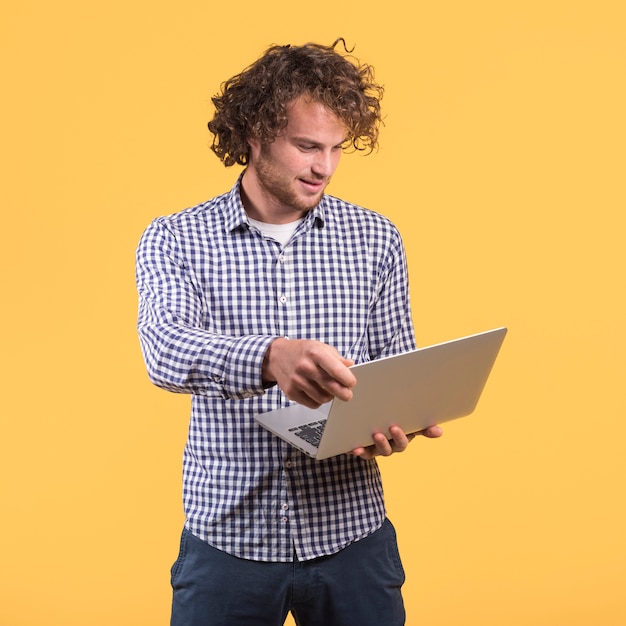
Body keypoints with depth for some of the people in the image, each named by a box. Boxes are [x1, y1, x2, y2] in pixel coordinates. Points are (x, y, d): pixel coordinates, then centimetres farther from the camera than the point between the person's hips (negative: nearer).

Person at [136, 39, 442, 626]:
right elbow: (166, 347, -21)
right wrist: (269, 358, -41)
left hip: (350, 533, 2)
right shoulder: (174, 240, -3)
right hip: (227, 537, -1)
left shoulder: (376, 239, 3)